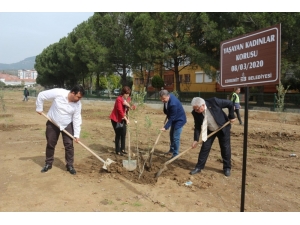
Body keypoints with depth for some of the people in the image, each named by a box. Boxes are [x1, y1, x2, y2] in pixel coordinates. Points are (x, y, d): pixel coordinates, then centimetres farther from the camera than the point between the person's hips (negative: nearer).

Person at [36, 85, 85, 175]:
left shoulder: (78, 104, -17)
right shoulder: (58, 93, -26)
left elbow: (77, 119, -14)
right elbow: (41, 95, -15)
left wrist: (76, 134, -17)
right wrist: (39, 108, -10)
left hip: (67, 125, 1)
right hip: (52, 123, -1)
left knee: (69, 145, -3)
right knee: (50, 144, 9)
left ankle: (70, 165, 10)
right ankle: (48, 164, 27)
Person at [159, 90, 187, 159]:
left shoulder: (173, 104, -37)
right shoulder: (167, 97, -11)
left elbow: (172, 118, -32)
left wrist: (165, 127, -33)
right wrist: (166, 113, 10)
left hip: (179, 119, -10)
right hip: (174, 119, 10)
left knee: (176, 137, -10)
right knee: (171, 134, 19)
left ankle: (175, 154, 1)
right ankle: (172, 150, 36)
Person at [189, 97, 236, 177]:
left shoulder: (214, 101, -32)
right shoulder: (196, 113, -21)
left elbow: (230, 104, -19)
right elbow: (197, 127, -11)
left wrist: (231, 116, -12)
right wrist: (196, 140, -18)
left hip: (223, 128, -2)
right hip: (210, 131, 2)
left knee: (225, 148, 6)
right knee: (205, 148, 0)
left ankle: (227, 168, 22)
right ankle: (199, 167, 13)